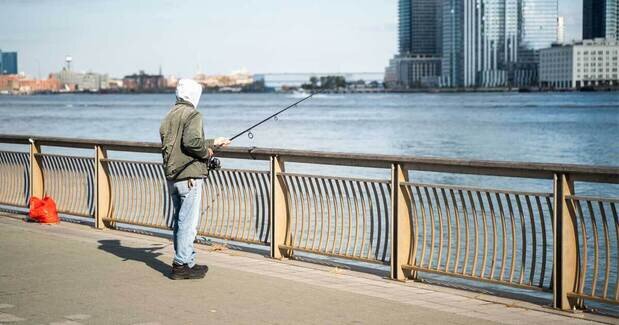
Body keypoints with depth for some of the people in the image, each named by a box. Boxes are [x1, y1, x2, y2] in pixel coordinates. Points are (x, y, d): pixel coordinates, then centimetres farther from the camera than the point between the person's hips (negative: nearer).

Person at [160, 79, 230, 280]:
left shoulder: (169, 116, 16)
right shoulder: (192, 115, -10)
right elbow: (192, 142, -25)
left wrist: (213, 142, 28)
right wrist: (206, 152, -6)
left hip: (171, 176, 9)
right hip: (189, 176, -9)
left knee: (179, 220, 14)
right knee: (188, 221, -5)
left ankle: (185, 261, 22)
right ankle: (182, 265, -4)